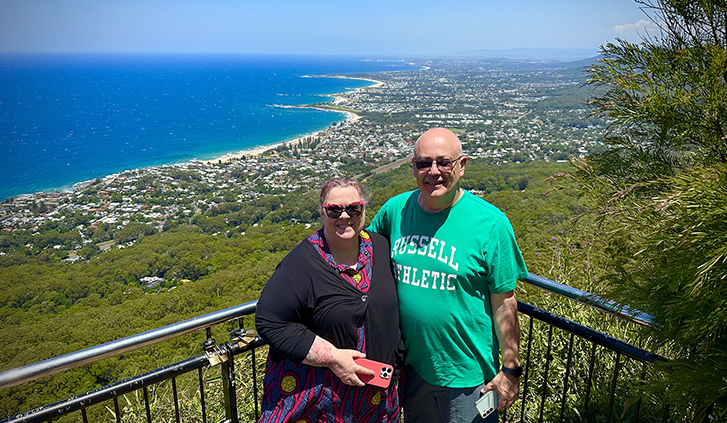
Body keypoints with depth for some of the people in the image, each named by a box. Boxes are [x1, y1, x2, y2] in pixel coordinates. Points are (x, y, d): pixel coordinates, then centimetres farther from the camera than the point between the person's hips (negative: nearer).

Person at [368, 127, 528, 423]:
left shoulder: (490, 223, -16)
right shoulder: (395, 210, -6)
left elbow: (504, 303, -12)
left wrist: (510, 370, -8)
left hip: (466, 374, -4)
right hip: (410, 365, 4)